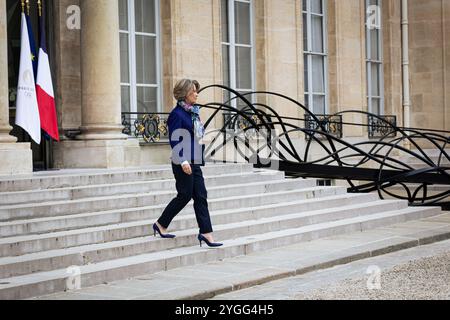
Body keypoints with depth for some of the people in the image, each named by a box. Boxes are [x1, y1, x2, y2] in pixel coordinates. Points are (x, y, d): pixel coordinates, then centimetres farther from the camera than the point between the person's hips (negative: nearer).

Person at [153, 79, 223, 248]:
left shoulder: (194, 112, 13)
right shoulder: (177, 114, -12)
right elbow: (174, 140, -16)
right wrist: (183, 161, -22)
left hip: (195, 162, 8)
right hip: (183, 163, -8)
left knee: (200, 196, 4)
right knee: (185, 195, -1)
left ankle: (206, 233, 4)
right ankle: (161, 225, 15)